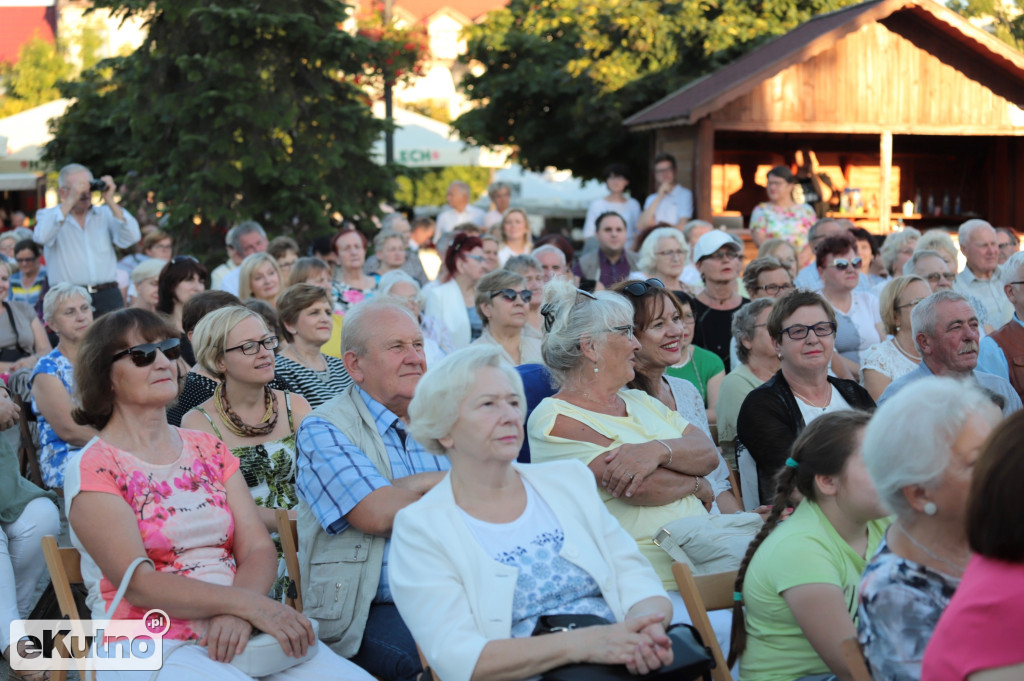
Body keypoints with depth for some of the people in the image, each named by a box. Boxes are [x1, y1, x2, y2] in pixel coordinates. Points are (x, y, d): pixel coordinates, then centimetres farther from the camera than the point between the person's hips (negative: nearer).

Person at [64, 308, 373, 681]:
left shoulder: (209, 449, 16)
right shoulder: (93, 468, -1)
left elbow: (258, 549, 7)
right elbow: (138, 583, -12)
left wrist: (238, 616, -15)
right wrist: (250, 604, -21)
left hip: (233, 633, 5)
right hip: (154, 645, -5)